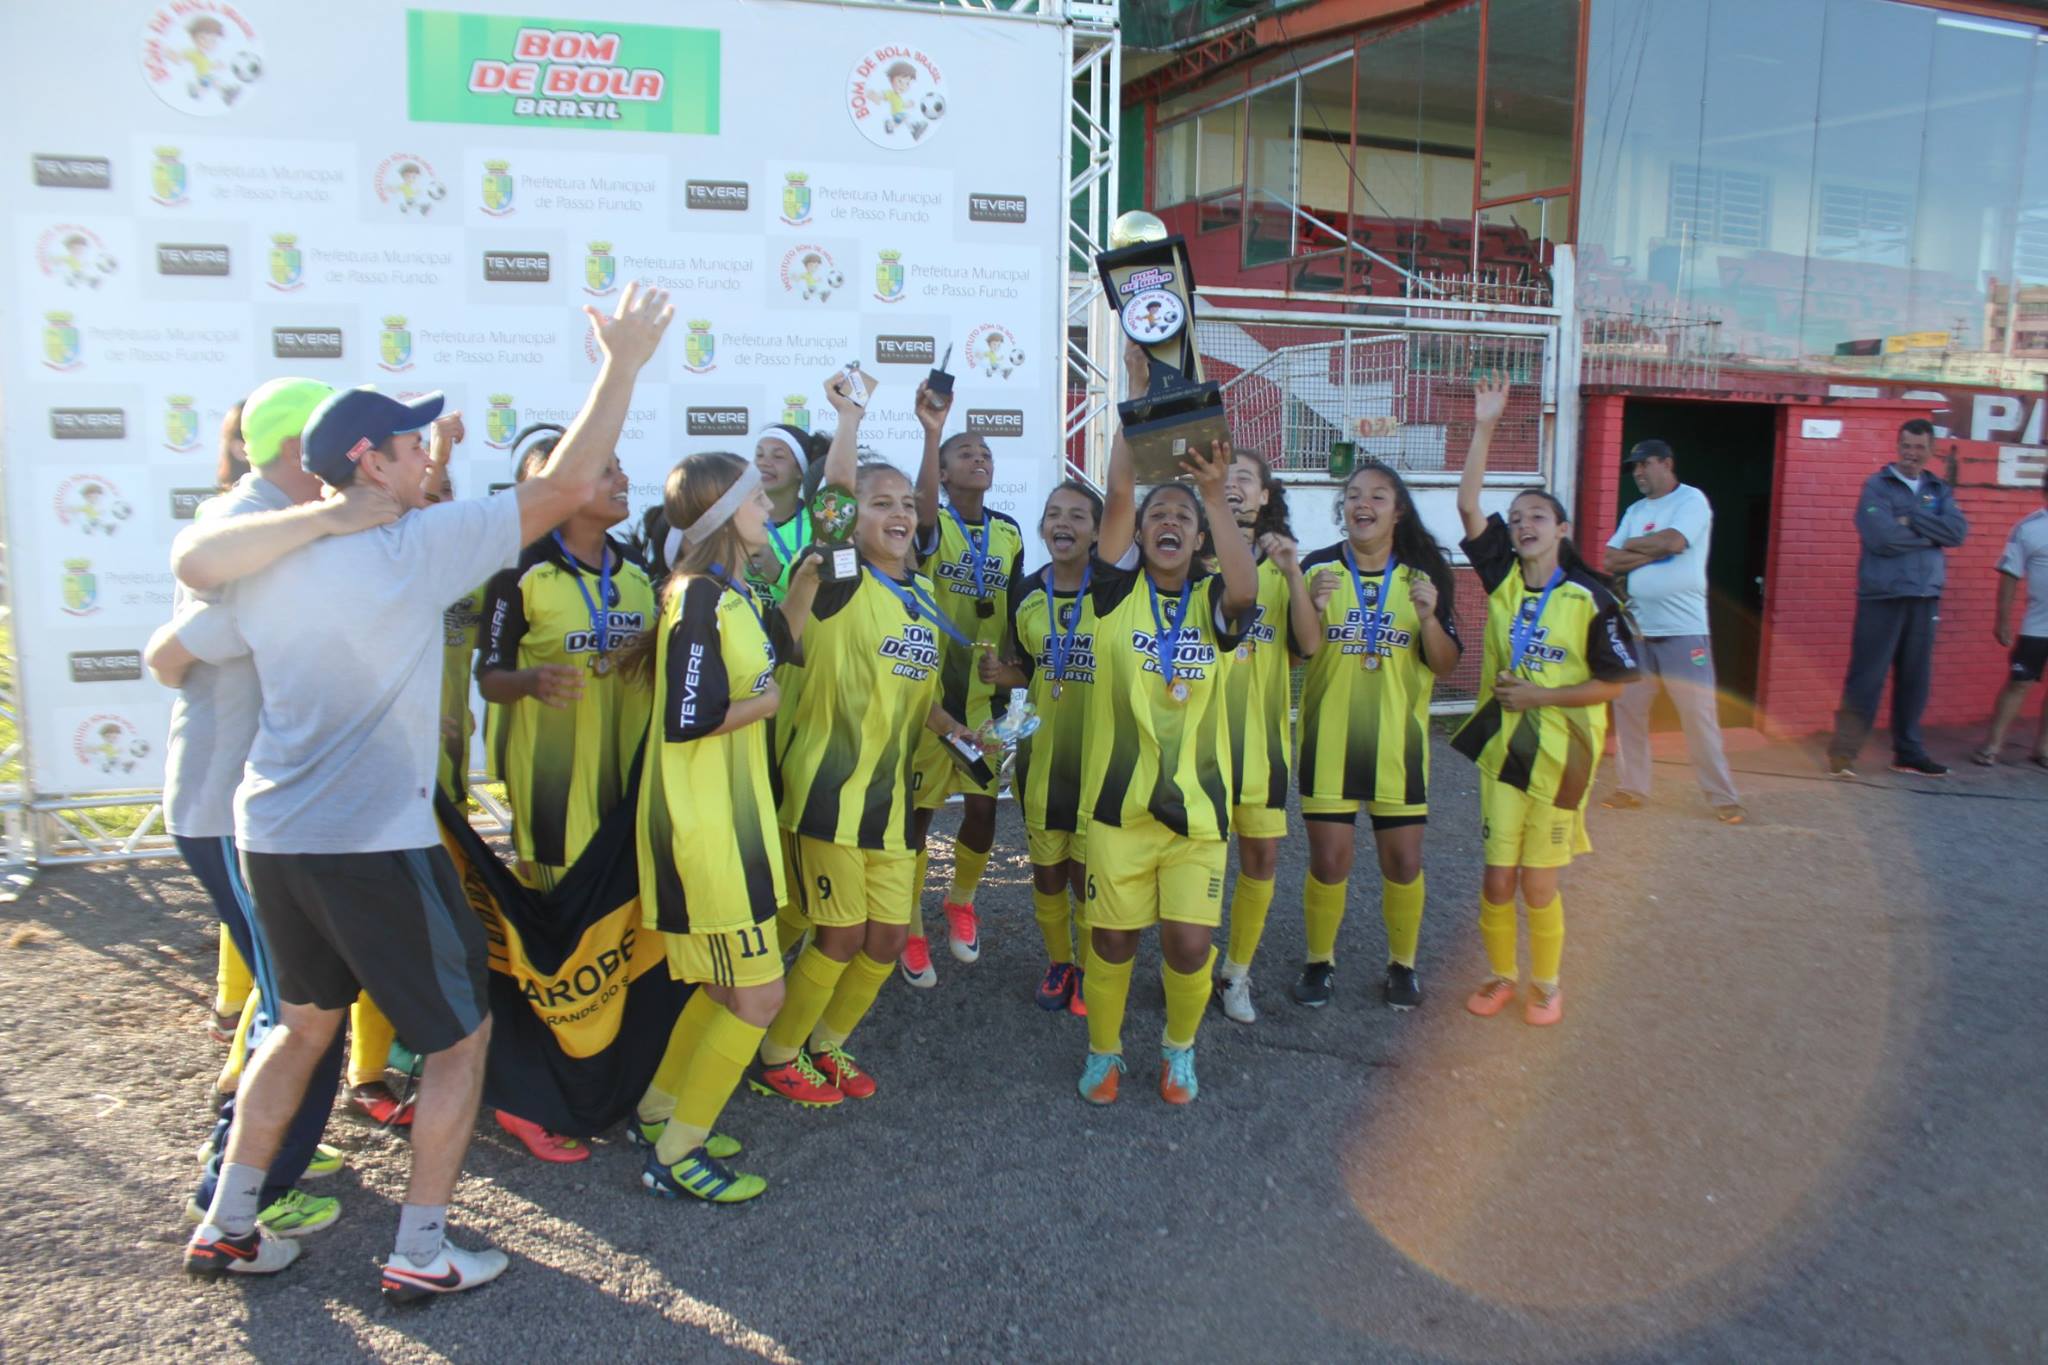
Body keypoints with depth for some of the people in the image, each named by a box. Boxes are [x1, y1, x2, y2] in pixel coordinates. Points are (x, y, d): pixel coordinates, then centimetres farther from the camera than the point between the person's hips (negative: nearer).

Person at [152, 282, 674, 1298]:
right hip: (376, 847, -7)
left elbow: (165, 660, 18)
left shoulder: (266, 571, 5)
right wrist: (622, 363, -6)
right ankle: (421, 1252, 17)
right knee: (459, 1035, 10)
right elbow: (568, 484, -15)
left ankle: (226, 1225, 34)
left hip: (270, 836, 7)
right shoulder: (416, 548, -14)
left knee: (305, 1022, 27)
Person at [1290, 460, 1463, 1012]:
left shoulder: (1422, 577, 3)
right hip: (1329, 739, -1)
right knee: (1328, 862, 2)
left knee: (1403, 862, 6)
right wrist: (1315, 607, -23)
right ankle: (1319, 962, 23)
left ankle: (1402, 964, 28)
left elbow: (1445, 665, 0)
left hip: (1398, 742, 1)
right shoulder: (1318, 570, -1)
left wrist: (1430, 618, -18)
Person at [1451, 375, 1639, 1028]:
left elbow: (1614, 681, -5)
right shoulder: (1503, 580, 0)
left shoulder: (1590, 599, -8)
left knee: (1538, 885, 4)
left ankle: (1546, 983, 26)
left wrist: (1541, 695, -13)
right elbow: (1468, 507, -7)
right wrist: (1484, 430, -12)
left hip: (1560, 751, -3)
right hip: (1503, 746, 3)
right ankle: (1502, 976, 27)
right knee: (1497, 880, 6)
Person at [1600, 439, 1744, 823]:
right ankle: (1633, 788, 16)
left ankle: (1723, 797, 4)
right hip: (1637, 630, 6)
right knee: (1627, 709, 6)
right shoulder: (1635, 511, 16)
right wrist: (1653, 551, -7)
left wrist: (1633, 545, -3)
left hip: (1684, 631, -6)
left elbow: (1674, 541, -19)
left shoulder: (1691, 500, -2)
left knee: (1699, 714, -4)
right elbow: (1611, 561, 7)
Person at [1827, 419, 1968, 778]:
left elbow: (1958, 531, -3)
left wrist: (1911, 519, -12)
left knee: (1915, 679, 10)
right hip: (1882, 596, -5)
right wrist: (1930, 535, -5)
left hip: (1925, 597, 5)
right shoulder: (1877, 486, -1)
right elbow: (1881, 537, -15)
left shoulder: (1939, 491, 14)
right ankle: (1843, 751, -2)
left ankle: (1908, 752, 20)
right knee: (1867, 677, -6)